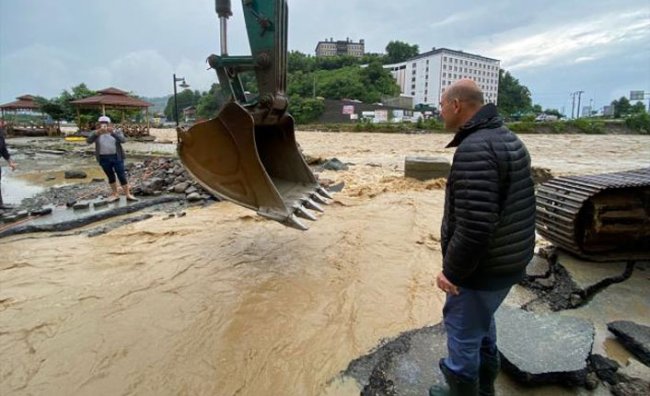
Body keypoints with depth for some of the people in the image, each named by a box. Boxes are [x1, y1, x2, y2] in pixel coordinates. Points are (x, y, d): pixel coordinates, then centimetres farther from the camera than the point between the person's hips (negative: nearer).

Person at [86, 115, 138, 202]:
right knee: (111, 176, 11)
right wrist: (97, 133, -33)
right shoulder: (95, 133, 1)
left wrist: (112, 132, -34)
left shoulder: (117, 131, -1)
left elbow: (123, 140, -19)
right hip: (104, 159, 2)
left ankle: (128, 195, 2)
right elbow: (88, 141, -16)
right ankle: (115, 194, 21)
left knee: (122, 176, -2)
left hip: (117, 157, -1)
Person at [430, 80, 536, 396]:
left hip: (481, 268, -10)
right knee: (483, 323, 27)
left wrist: (451, 271, -18)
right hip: (508, 261, 10)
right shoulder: (509, 139, 8)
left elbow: (474, 226, -31)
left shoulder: (474, 149, -25)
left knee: (463, 333, 10)